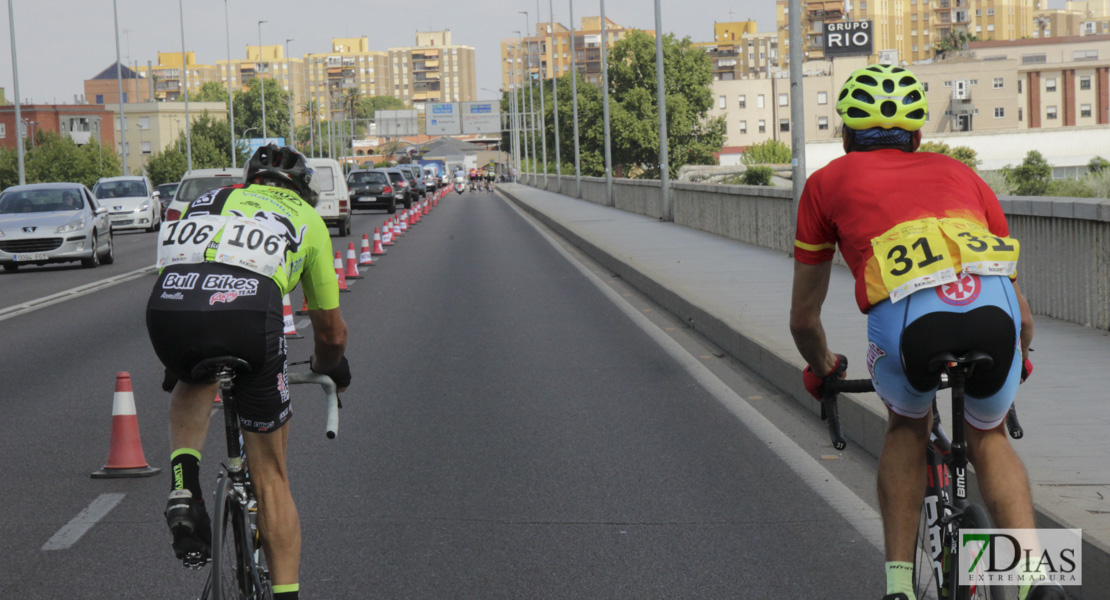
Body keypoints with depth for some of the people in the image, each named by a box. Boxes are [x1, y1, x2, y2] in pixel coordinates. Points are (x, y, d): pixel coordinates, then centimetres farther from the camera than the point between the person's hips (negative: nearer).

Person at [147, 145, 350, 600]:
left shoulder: (206, 201, 37)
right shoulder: (306, 218, 31)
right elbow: (331, 332, 34)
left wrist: (176, 363, 62)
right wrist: (329, 369, 56)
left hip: (167, 306, 3)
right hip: (247, 311, -2)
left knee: (193, 384, 38)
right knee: (271, 477, 13)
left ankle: (184, 490, 15)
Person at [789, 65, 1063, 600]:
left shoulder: (828, 182, 30)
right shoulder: (960, 175, 35)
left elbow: (803, 318, 36)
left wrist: (821, 370, 57)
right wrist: (1018, 358, 59)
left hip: (907, 316, -2)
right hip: (993, 309, 2)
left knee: (906, 427, 31)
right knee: (988, 438, 30)